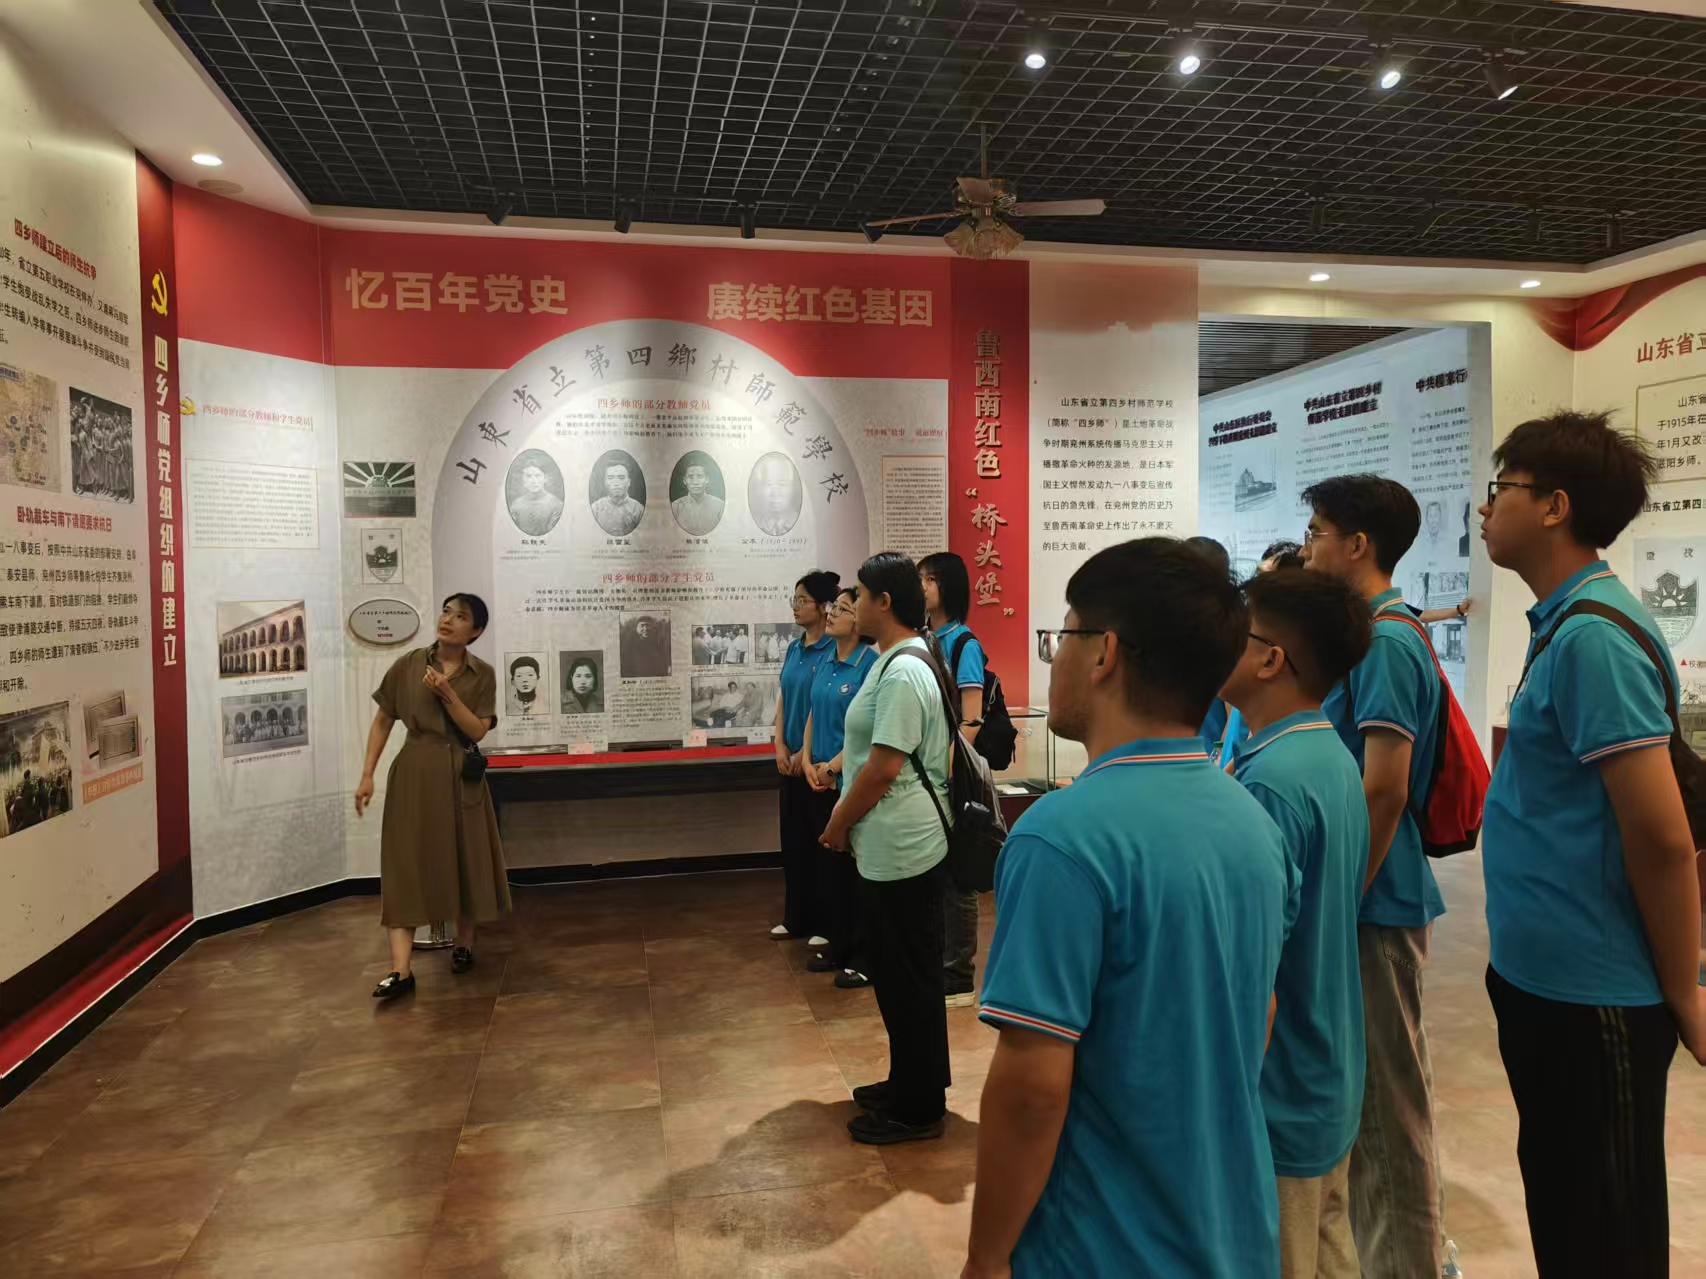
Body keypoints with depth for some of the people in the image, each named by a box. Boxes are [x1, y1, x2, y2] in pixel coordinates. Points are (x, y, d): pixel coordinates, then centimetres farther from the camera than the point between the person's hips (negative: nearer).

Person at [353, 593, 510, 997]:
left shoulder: (482, 675, -1)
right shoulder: (407, 665, -1)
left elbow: (477, 731, -8)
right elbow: (382, 721, 4)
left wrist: (447, 693, -19)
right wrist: (367, 775, 0)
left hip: (461, 778, 1)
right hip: (414, 774, -1)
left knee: (465, 861, 10)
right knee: (405, 866, -5)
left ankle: (464, 945, 32)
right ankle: (400, 971, -6)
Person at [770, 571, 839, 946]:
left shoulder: (834, 649, -14)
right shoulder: (794, 648, 9)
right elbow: (783, 699, 12)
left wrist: (807, 752, -14)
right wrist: (780, 747, 3)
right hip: (791, 760, 7)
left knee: (821, 841, 2)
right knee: (793, 839, 14)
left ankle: (826, 924, 14)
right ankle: (796, 918, 27)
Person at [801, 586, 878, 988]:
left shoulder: (870, 664, -14)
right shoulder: (824, 662, 9)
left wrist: (832, 767, -14)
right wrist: (808, 762, 1)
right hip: (822, 782, 7)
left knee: (855, 866, 1)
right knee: (832, 863, 16)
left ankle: (865, 954, 14)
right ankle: (839, 943, 29)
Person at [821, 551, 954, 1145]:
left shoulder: (901, 672, -20)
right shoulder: (905, 661, 13)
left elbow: (884, 766, -23)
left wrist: (840, 822, -9)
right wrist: (845, 817, 16)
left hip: (899, 850, -10)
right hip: (894, 846, 10)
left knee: (906, 980, 3)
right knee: (903, 974, 20)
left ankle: (917, 1108, 17)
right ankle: (911, 1082, 35)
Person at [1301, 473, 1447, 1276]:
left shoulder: (1384, 642, -19)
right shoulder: (1370, 634, 11)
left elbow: (1382, 792, -24)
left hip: (1375, 899, -10)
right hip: (1368, 894, 10)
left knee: (1386, 1093, 3)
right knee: (1371, 1085, 20)